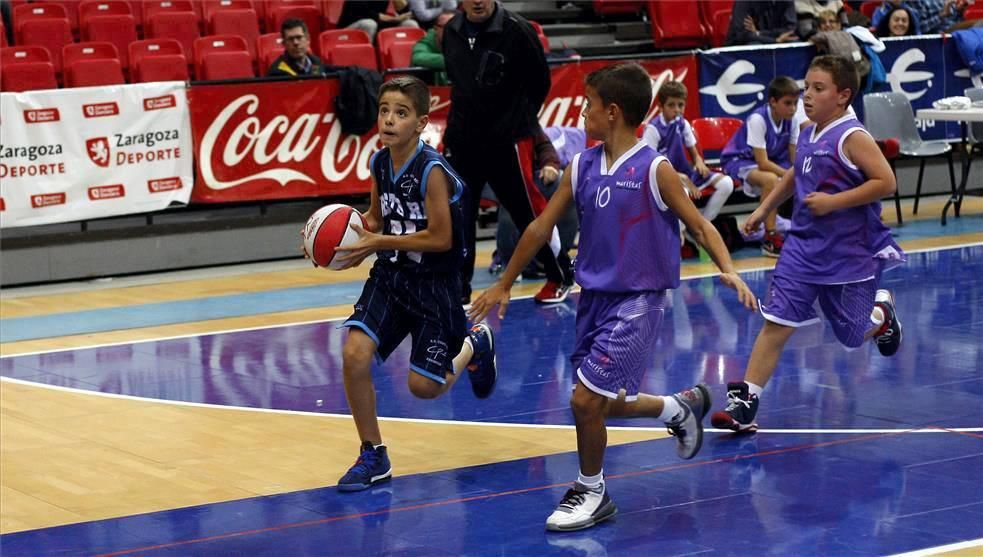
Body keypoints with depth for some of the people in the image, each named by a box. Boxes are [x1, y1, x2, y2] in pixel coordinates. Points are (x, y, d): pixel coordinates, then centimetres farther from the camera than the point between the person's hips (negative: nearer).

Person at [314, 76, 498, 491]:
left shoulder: (432, 171, -23)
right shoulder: (380, 162, -2)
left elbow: (441, 238, -22)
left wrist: (378, 242, -22)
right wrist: (353, 232, -7)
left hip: (434, 284, -5)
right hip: (389, 275, 5)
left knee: (423, 386, 1)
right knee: (354, 354, -15)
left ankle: (474, 346, 35)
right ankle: (373, 457, 2)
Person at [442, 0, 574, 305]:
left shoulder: (516, 30, -14)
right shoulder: (451, 31, 2)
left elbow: (540, 81, -4)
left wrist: (521, 118, 6)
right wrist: (468, 115, 14)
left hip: (508, 141, -5)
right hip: (461, 139, 5)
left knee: (528, 211, 4)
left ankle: (560, 277, 23)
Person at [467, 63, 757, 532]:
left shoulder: (654, 169, -12)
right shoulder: (581, 167, 3)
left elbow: (699, 225, -6)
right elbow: (541, 227, 10)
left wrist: (728, 270, -23)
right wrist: (504, 285, 14)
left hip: (637, 301, -6)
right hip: (595, 297, 7)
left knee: (587, 399, -12)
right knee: (605, 404, 13)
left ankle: (591, 492, 10)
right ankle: (681, 407, 40)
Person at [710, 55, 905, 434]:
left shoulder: (852, 137, -15)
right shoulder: (807, 136, 7)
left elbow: (885, 182, -22)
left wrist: (833, 201, -23)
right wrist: (764, 208, 22)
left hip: (848, 255, -5)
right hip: (803, 246, 5)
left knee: (853, 335, 8)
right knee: (776, 323, -5)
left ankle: (882, 312, 43)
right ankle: (744, 402, -7)